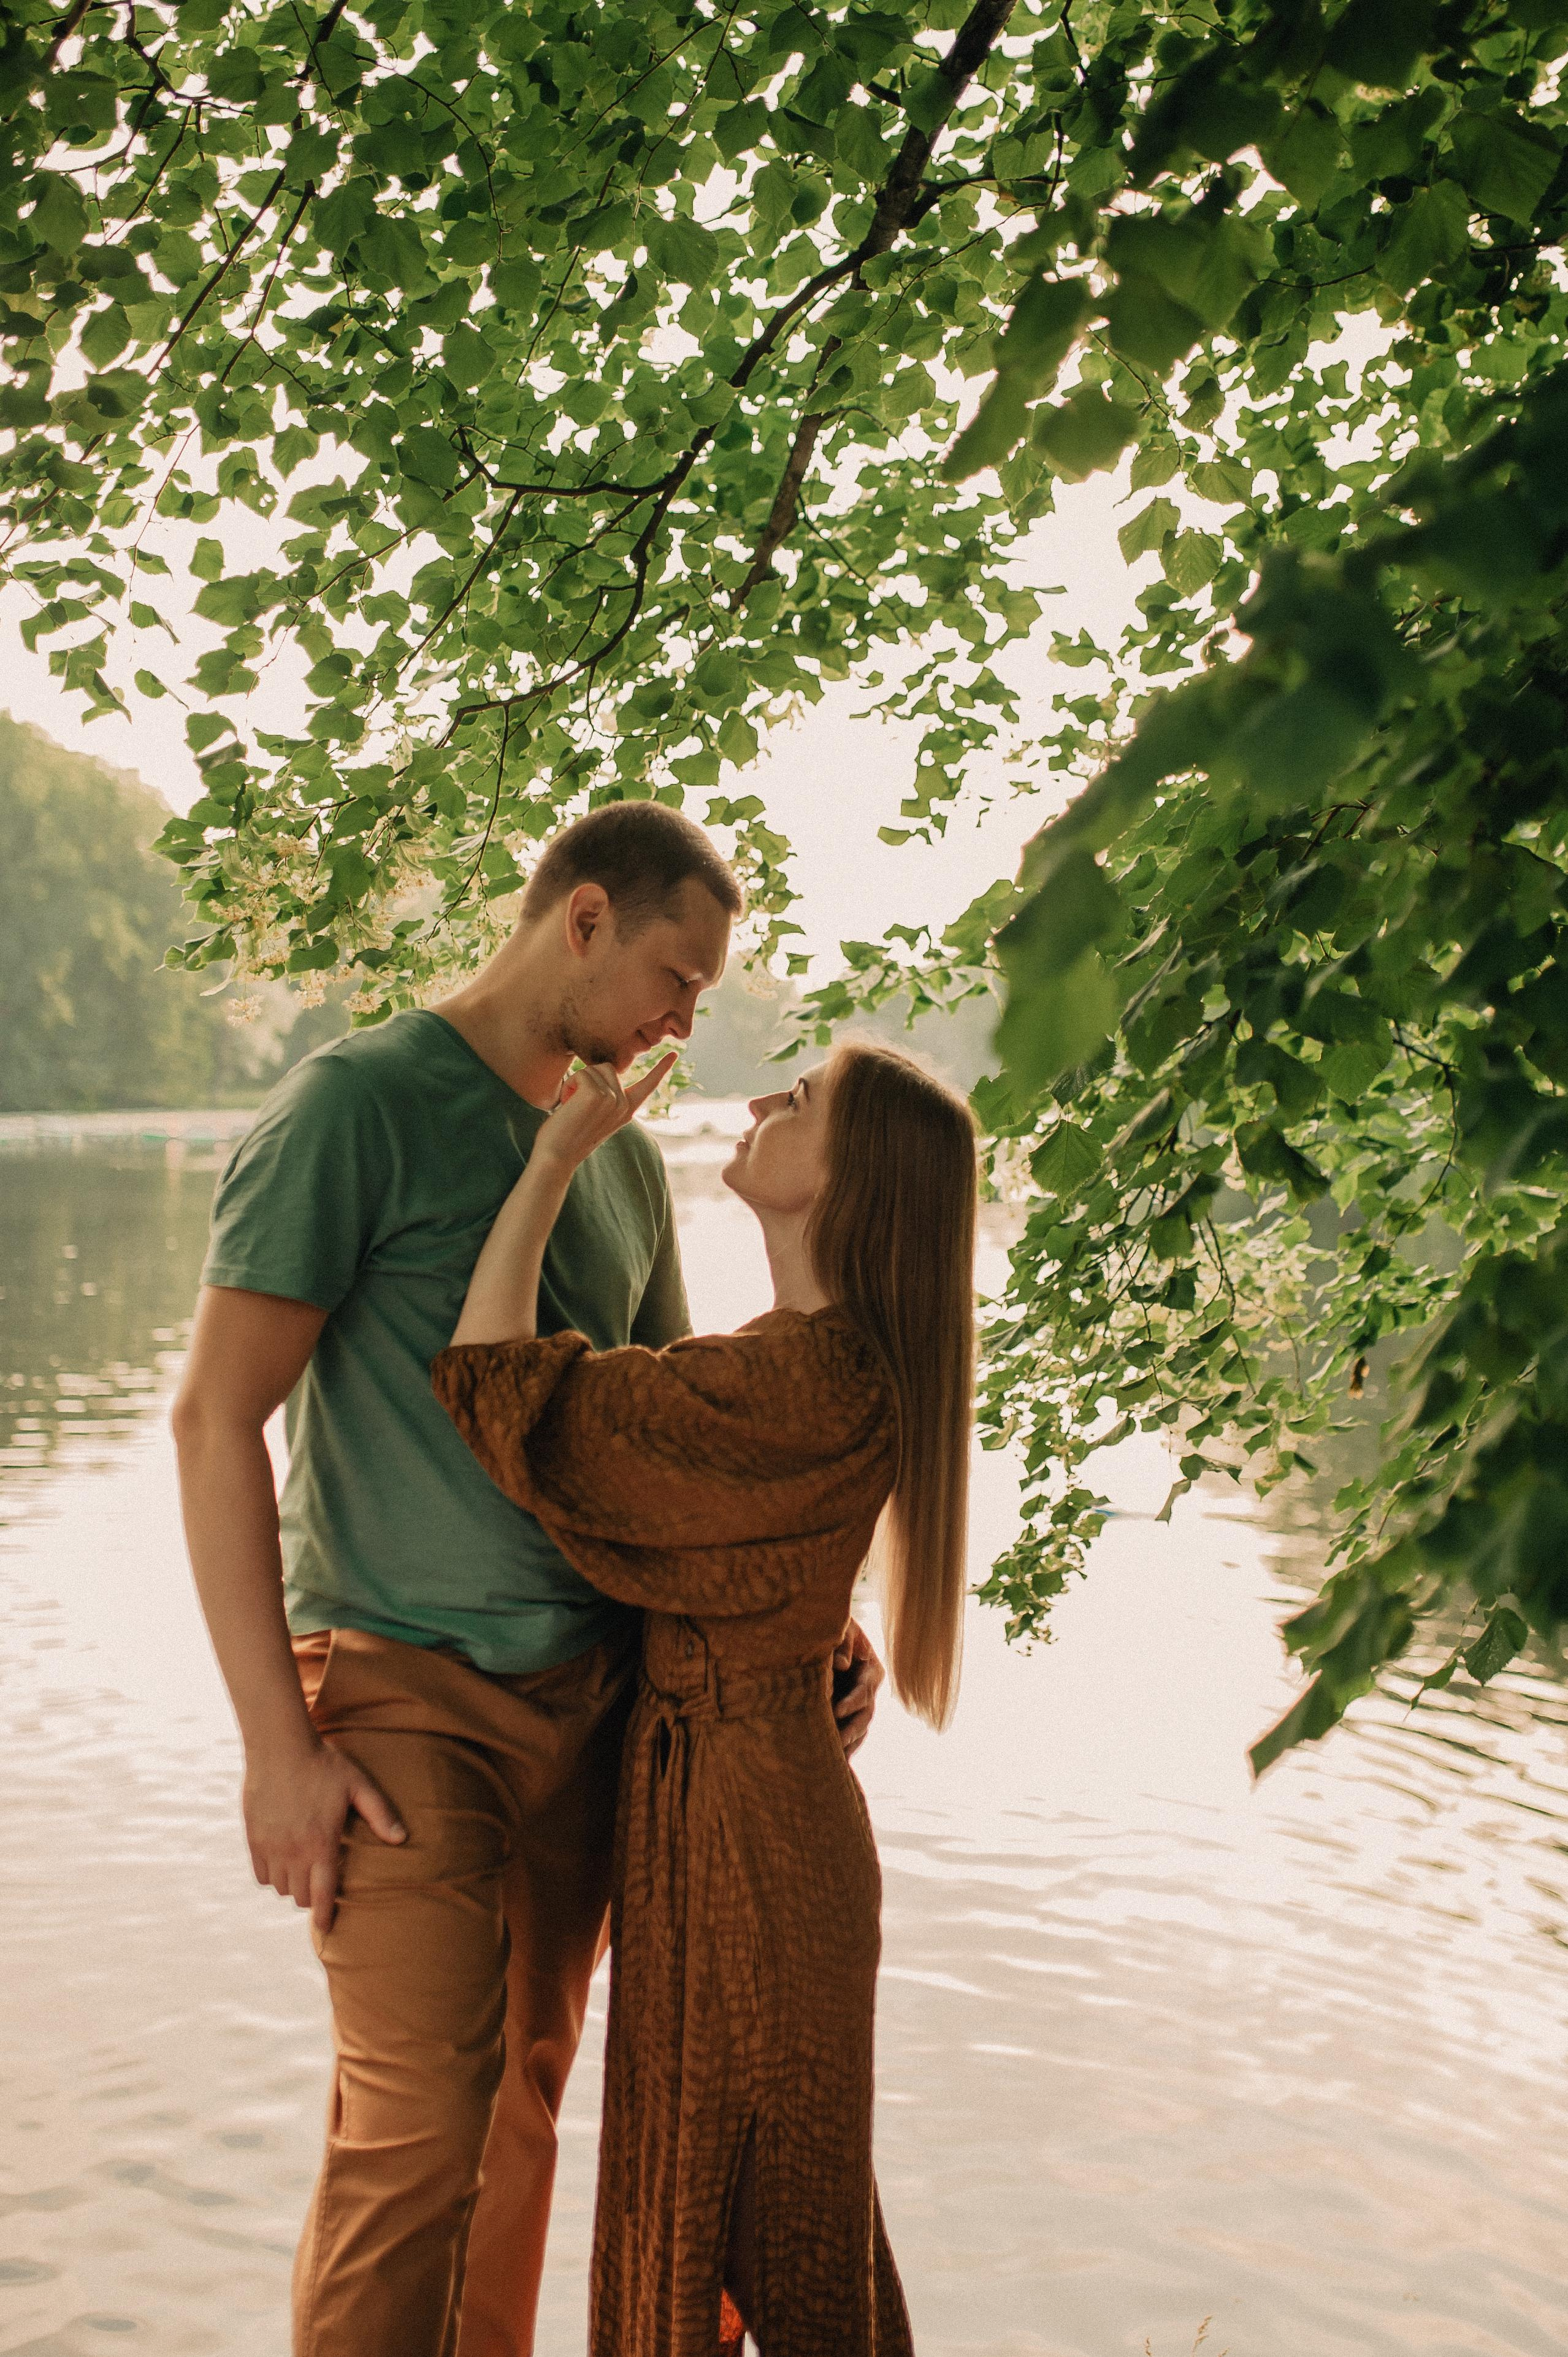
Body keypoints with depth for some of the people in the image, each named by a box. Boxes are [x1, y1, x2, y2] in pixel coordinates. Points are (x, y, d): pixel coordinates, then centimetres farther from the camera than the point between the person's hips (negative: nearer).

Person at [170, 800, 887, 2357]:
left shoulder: (625, 1159, 12)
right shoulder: (358, 1103, -10)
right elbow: (217, 1415, -14)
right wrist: (277, 1743, -17)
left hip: (593, 1689, 7)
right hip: (406, 1694, -6)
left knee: (524, 2097, 14)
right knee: (417, 2129, -6)